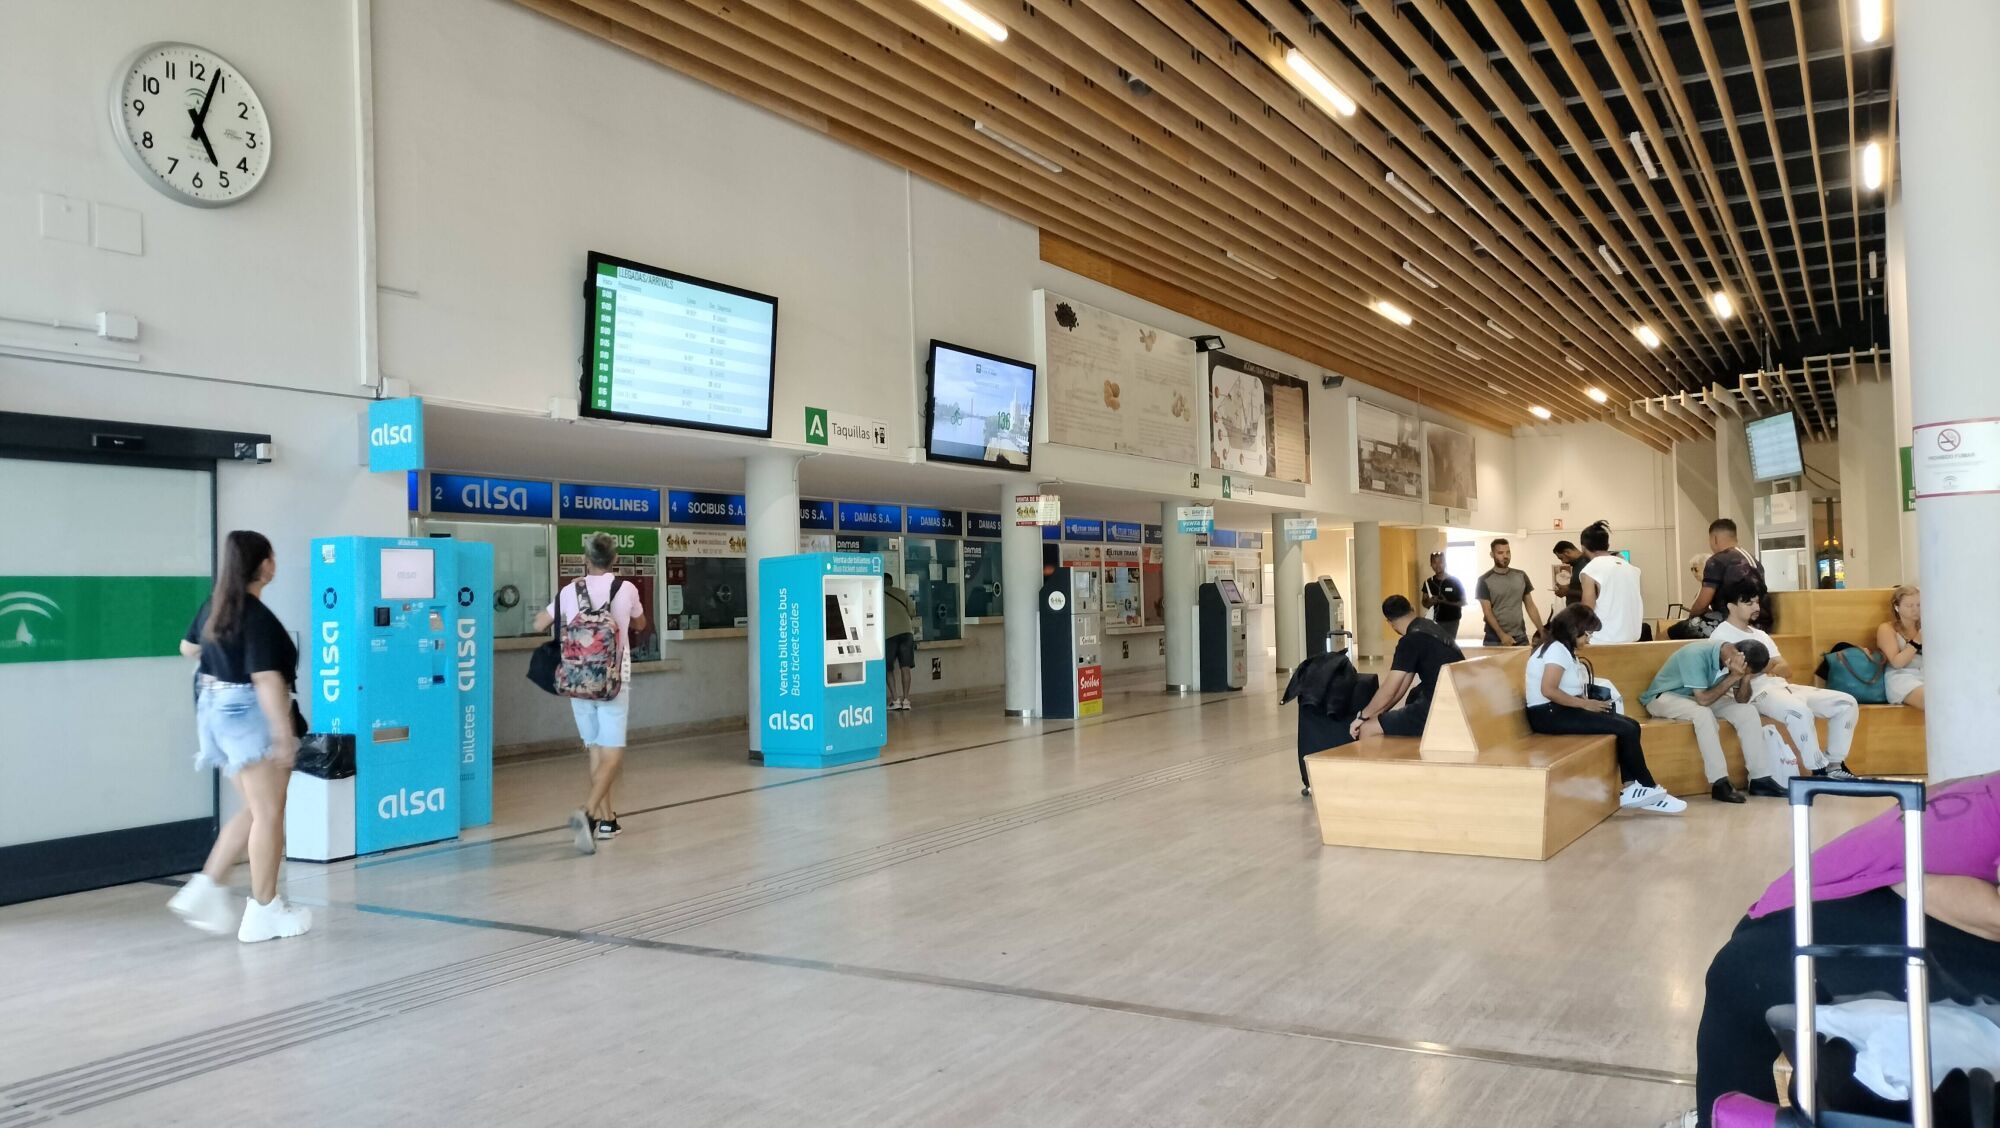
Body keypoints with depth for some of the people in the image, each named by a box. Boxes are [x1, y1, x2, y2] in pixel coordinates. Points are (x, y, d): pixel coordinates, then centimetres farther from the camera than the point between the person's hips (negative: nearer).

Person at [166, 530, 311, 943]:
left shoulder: (214, 606, 8)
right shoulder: (259, 618, -19)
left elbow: (188, 647, 24)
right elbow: (266, 680, -25)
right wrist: (284, 734, -25)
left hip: (215, 708, 9)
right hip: (250, 712, -9)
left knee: (254, 811, 19)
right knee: (269, 814, 1)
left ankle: (206, 888, 14)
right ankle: (263, 912, 8)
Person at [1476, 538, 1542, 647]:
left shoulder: (1521, 576, 8)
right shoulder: (1484, 581, -4)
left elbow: (1530, 606, 11)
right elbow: (1487, 612, -8)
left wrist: (1543, 632, 4)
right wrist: (1502, 635, -18)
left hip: (1521, 639, 3)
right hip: (1495, 640, -3)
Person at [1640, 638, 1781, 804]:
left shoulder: (1733, 658, -10)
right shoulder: (1697, 655, -32)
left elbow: (1742, 700, -6)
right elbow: (1703, 699, -34)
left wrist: (1745, 677, -24)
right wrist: (1733, 677, -33)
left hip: (1700, 697, 7)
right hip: (1664, 697, -7)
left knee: (1747, 711, -11)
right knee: (1703, 713, -35)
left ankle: (1760, 778, -7)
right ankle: (1719, 783, -30)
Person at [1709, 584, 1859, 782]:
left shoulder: (1760, 634, 24)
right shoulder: (1721, 635, -1)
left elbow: (1786, 669, 14)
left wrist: (1772, 668, -9)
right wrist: (1767, 667, -16)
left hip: (1782, 686, 9)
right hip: (1754, 692, -9)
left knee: (1847, 703, -3)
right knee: (1800, 711, -38)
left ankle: (1835, 765, 2)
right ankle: (1820, 771, -24)